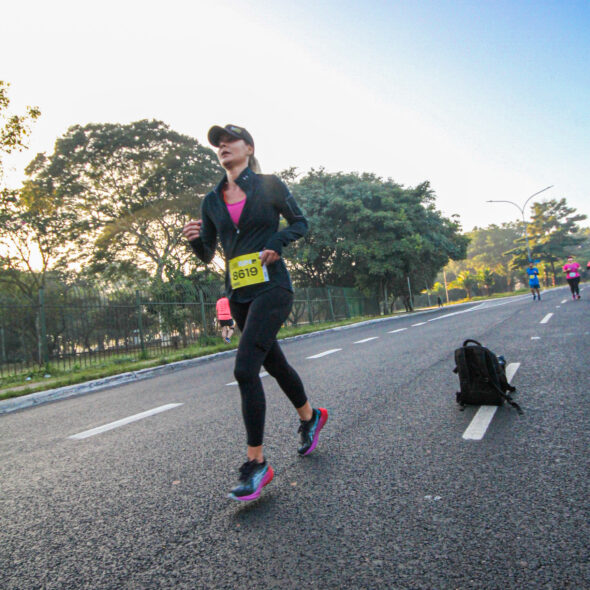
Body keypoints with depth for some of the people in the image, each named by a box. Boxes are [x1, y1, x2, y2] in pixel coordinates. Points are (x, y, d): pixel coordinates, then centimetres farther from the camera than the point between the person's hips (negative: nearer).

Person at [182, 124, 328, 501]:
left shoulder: (269, 185, 0)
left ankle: (257, 463, -4)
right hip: (238, 293, 6)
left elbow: (300, 222, 7)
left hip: (271, 286, -6)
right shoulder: (212, 200, 12)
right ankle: (310, 417, 44)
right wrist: (195, 238, -9)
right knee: (273, 362, 18)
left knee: (246, 369, -17)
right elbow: (208, 255, 13)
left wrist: (277, 243, -11)